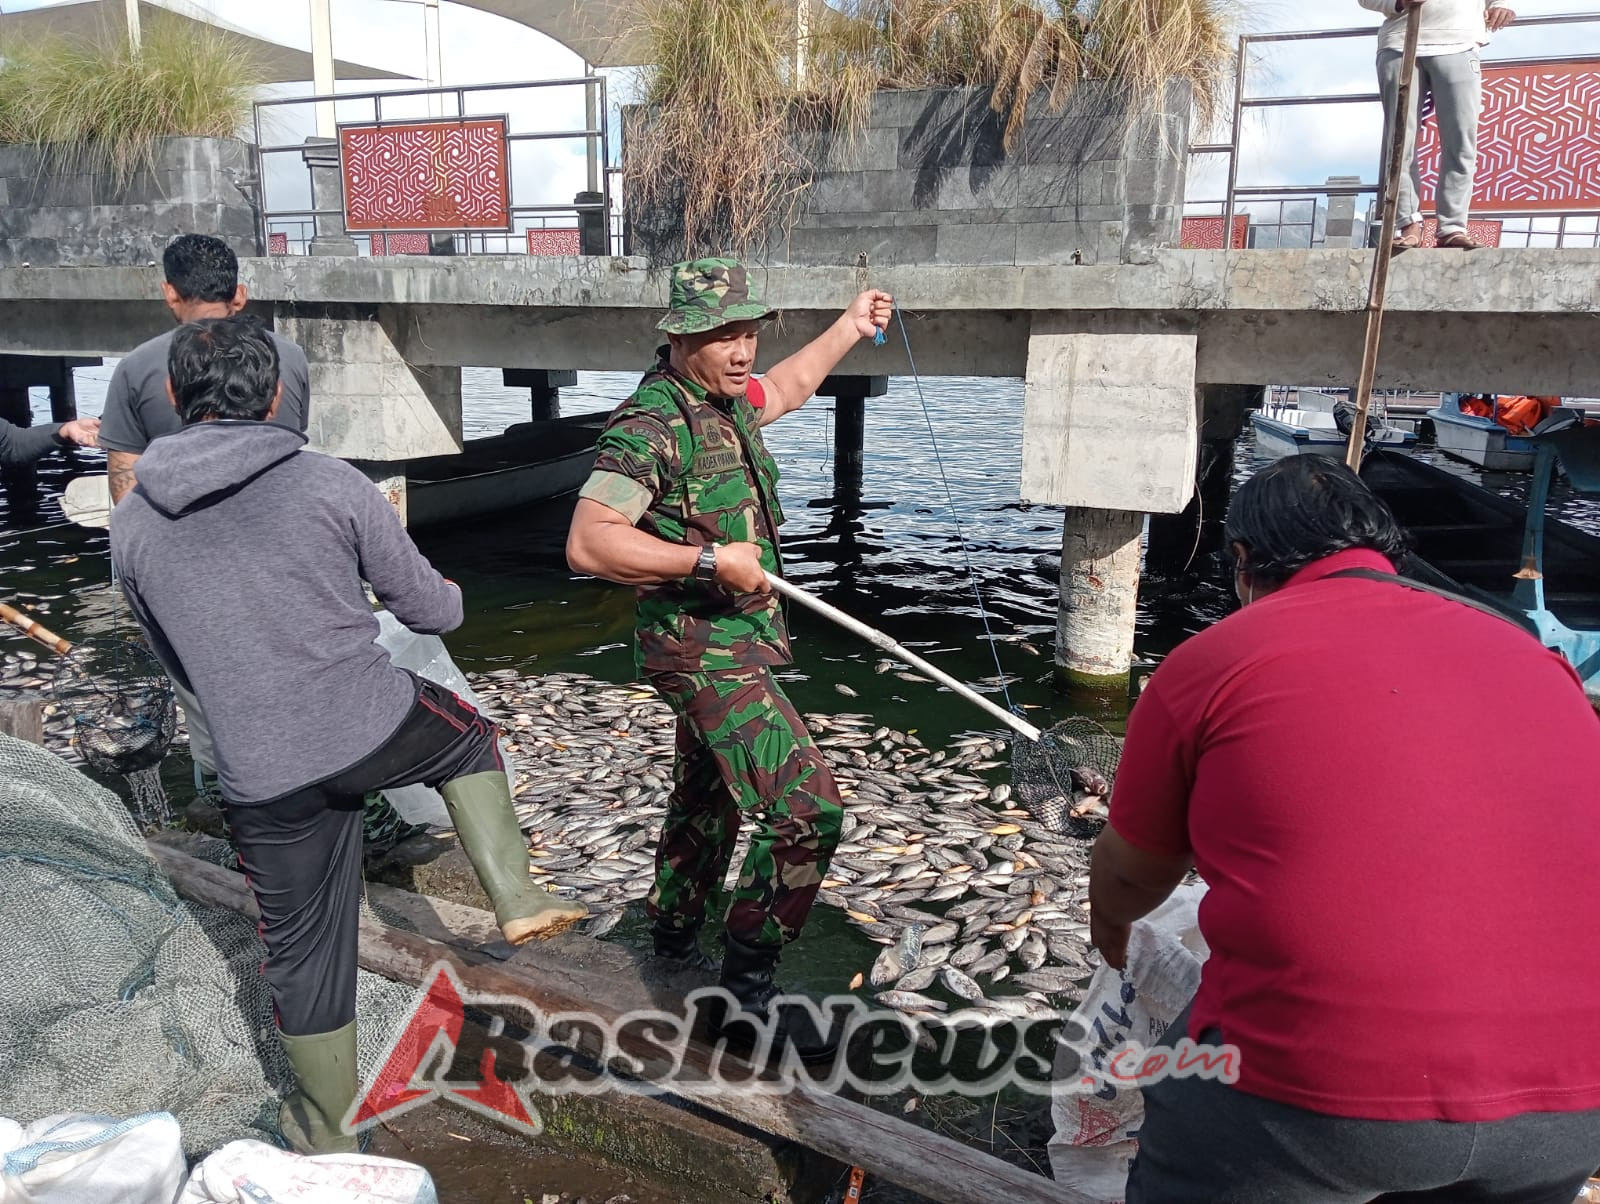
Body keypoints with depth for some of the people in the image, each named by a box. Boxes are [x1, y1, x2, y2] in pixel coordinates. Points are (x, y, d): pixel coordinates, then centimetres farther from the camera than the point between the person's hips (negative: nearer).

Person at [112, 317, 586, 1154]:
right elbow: (432, 608, 0)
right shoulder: (329, 483, -8)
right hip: (380, 727, -2)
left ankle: (328, 1131, 40)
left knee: (306, 951, 20)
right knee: (469, 741, 31)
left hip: (264, 777, 3)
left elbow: (179, 664, 15)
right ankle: (517, 899, 17)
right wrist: (447, 598, 25)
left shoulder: (132, 525, 2)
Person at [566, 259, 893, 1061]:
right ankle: (748, 993, 1)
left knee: (709, 802, 23)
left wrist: (851, 325, 35)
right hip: (702, 649, -10)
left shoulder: (727, 400, 7)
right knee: (808, 811, -14)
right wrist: (710, 559, -28)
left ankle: (675, 943, 43)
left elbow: (789, 385, 32)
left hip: (736, 641, 10)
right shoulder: (652, 423, -20)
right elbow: (587, 544, -28)